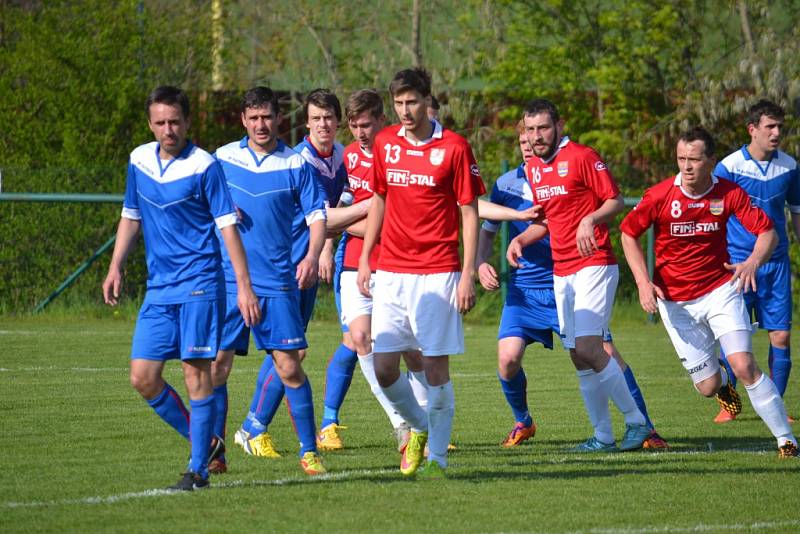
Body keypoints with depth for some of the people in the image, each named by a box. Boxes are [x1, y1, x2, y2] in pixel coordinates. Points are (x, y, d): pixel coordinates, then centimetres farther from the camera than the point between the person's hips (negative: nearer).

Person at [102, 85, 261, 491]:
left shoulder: (203, 166, -8)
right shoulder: (139, 160, 9)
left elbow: (228, 226, -8)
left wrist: (244, 286, -12)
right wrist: (115, 267, 14)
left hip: (199, 285, -6)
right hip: (158, 289, 6)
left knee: (196, 373, -7)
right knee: (142, 377, 0)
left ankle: (198, 469, -1)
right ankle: (204, 441, 17)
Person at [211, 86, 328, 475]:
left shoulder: (296, 165, 2)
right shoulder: (223, 158, 7)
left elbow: (317, 214, 0)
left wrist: (313, 255, -18)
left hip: (277, 282, -2)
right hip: (227, 280, 2)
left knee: (288, 367, -5)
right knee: (216, 365, -2)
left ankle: (309, 451, 4)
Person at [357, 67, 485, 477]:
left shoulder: (454, 147, -5)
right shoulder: (385, 144, 8)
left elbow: (470, 213, -3)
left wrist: (468, 275, -9)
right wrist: (364, 260, 13)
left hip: (438, 272, -4)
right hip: (391, 272, 4)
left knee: (436, 366, -5)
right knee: (384, 367, -2)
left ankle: (436, 456, 5)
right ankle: (418, 427, 24)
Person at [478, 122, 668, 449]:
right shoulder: (507, 184, 3)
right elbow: (487, 231, 16)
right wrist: (481, 263, -3)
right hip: (523, 288, 2)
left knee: (606, 354, -10)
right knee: (508, 358, -13)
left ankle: (645, 428, 1)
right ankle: (523, 422, 15)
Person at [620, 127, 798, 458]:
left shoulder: (729, 194, -10)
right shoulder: (660, 196, -12)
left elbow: (767, 232, -6)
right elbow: (629, 234, 1)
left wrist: (753, 262, -28)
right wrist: (643, 283, -10)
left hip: (720, 290, 0)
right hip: (675, 301, 0)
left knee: (744, 366, -18)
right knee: (708, 386, 0)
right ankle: (721, 382, 40)